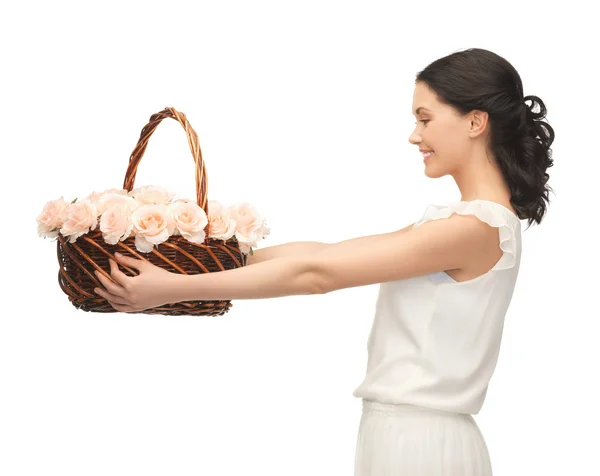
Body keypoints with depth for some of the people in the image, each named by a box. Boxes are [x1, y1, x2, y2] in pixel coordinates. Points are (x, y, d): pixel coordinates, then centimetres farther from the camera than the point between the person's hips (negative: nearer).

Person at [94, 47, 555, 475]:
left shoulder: (476, 228, -17)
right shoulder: (459, 220, 12)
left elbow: (315, 273, -18)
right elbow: (327, 251, 10)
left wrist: (174, 288, -14)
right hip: (413, 435, 8)